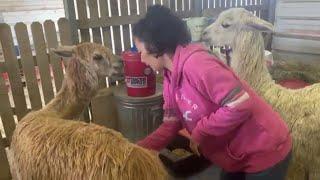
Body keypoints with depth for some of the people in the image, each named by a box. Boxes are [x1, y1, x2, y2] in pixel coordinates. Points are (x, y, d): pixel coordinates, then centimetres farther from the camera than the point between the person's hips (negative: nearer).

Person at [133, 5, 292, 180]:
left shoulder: (195, 63, -27)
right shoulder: (170, 77, 1)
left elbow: (241, 105, -31)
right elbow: (169, 127, 3)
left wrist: (199, 132, -20)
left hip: (265, 151, -8)